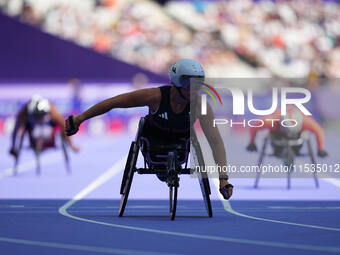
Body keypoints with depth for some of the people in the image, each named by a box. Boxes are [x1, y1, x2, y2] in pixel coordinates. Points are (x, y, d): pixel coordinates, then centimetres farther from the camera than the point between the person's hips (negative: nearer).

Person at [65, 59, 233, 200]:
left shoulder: (200, 104, -36)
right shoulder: (156, 96, -39)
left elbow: (216, 141, -40)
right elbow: (113, 102, -30)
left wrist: (223, 178, -50)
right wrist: (79, 119, -23)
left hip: (181, 141, 1)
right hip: (153, 139, -1)